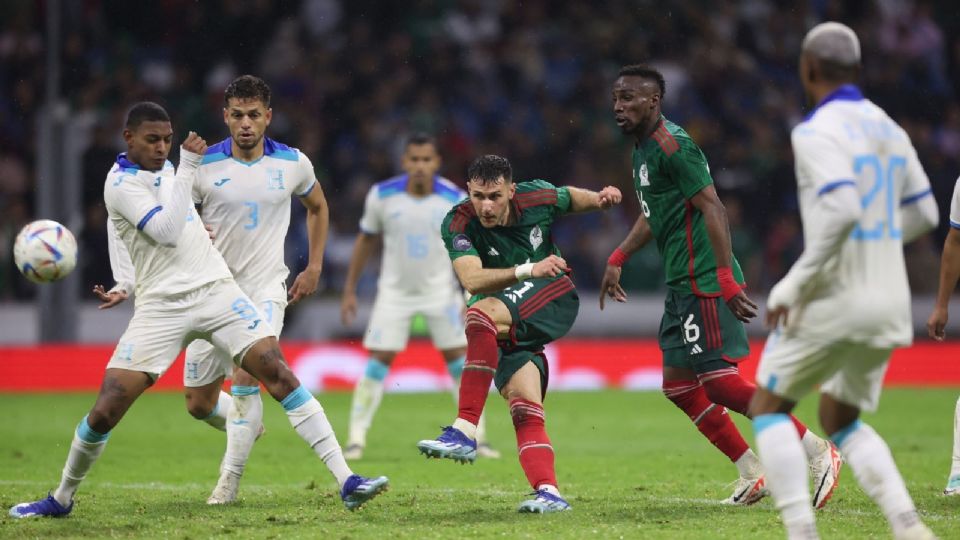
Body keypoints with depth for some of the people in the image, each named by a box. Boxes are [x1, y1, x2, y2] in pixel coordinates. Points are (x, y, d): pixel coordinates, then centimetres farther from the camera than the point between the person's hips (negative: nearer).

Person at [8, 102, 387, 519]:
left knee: (280, 376, -12)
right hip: (161, 307, -5)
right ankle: (62, 498, 17)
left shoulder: (165, 167, 15)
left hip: (216, 289, 5)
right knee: (105, 411, -8)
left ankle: (346, 481, -16)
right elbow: (166, 233, -20)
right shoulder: (121, 183, -8)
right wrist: (187, 167, -20)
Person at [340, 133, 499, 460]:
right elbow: (366, 241, 1)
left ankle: (477, 438, 8)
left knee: (460, 362, -2)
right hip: (395, 291, 0)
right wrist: (349, 291, 2)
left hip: (441, 292, 1)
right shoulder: (382, 195, -12)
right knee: (378, 363, -6)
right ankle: (356, 440, 1)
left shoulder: (455, 199, -13)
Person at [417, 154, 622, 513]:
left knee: (483, 315, -32)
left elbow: (571, 198, 18)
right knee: (524, 411, -17)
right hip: (506, 331, 2)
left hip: (554, 299, -2)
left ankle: (465, 431, -38)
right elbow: (472, 280, -31)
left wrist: (599, 199, -5)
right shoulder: (458, 225, -15)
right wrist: (528, 270, -44)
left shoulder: (537, 197, -8)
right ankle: (548, 493, -24)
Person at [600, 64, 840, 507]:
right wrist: (617, 259, 29)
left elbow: (712, 209, -22)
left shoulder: (673, 146, -15)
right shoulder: (642, 148, 16)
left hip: (703, 282, -10)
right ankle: (752, 474, 14)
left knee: (719, 381, -14)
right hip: (681, 284, 10)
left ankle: (818, 451, -6)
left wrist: (726, 279, -28)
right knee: (677, 384, 10)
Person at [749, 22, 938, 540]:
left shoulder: (816, 133, -14)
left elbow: (843, 209, -28)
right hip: (889, 299, 7)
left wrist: (794, 284, -21)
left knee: (769, 408, 9)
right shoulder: (888, 128, 11)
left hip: (835, 300, -7)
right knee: (841, 421, 21)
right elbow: (922, 213, 18)